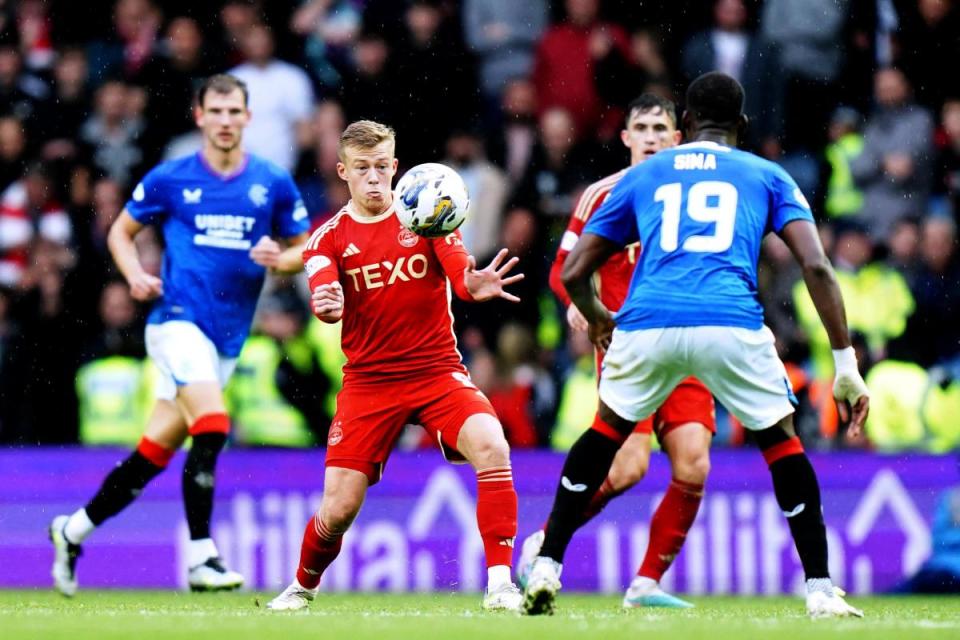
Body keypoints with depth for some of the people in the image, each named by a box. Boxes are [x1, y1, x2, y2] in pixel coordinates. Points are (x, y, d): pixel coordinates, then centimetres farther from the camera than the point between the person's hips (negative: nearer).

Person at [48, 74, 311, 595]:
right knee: (212, 427, -24)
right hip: (178, 319, -4)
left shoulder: (274, 184, 5)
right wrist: (135, 276, -7)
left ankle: (74, 529, 26)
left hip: (226, 338, 4)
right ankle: (200, 557, -19)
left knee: (154, 454, 8)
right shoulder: (169, 180, 0)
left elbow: (303, 249, 14)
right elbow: (121, 231, 12)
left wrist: (279, 258, -9)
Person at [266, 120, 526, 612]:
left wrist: (475, 284, -41)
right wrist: (326, 306, -40)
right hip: (368, 382, 1)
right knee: (339, 509, -5)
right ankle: (302, 588, 26)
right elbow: (323, 298, -14)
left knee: (491, 447, -29)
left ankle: (500, 584, -24)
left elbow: (460, 273, -16)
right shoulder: (329, 238, 3)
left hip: (437, 371, 0)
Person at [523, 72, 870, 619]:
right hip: (732, 326, -2)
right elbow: (816, 266, 6)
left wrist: (597, 320, 47)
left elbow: (574, 274, 25)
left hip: (647, 324, 2)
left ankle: (546, 569, 21)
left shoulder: (642, 176, 26)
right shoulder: (767, 177, 21)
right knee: (781, 441, 21)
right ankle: (821, 593, 15)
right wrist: (847, 364, 8)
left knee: (607, 430, 29)